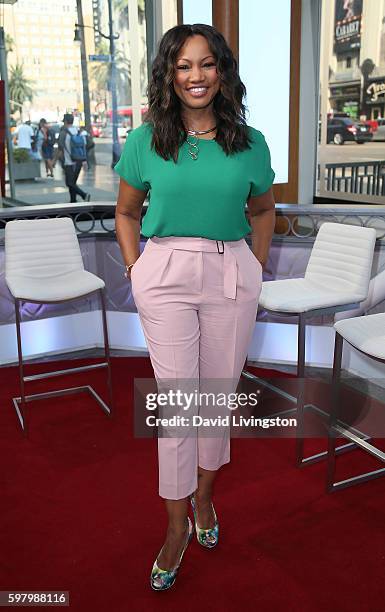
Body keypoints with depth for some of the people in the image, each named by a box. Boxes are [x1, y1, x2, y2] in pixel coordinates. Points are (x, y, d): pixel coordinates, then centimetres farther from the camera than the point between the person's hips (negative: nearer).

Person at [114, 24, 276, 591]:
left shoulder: (250, 143, 3)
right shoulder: (145, 141, 1)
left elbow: (263, 209, 17)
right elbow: (126, 213, 11)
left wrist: (257, 268, 9)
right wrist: (136, 272, 3)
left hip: (232, 276, 2)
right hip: (165, 275, -1)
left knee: (219, 392, 10)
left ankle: (204, 497, 34)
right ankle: (178, 526, 18)